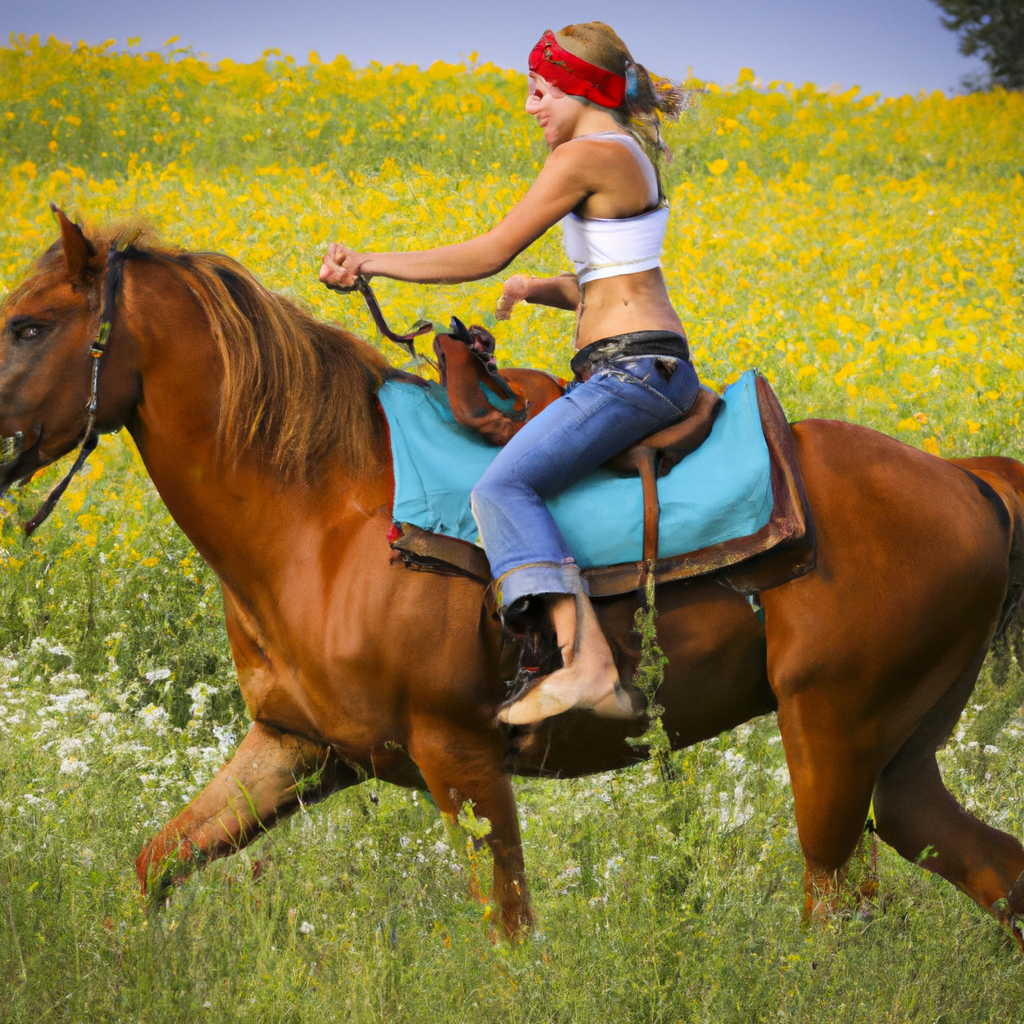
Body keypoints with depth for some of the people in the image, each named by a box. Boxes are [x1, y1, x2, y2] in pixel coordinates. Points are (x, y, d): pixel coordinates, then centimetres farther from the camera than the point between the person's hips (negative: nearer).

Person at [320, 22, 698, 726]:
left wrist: (372, 263, -8)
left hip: (631, 369, -11)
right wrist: (539, 289, 15)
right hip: (656, 365, 11)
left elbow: (490, 253, -11)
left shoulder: (585, 155, -9)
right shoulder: (631, 156, 21)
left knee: (504, 485, -24)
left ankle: (589, 663, -40)